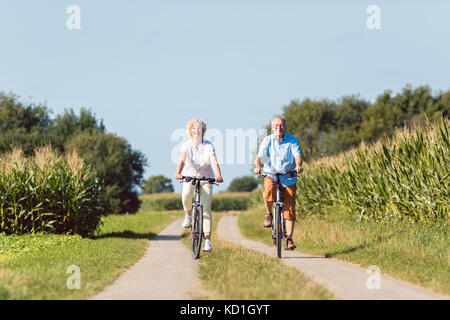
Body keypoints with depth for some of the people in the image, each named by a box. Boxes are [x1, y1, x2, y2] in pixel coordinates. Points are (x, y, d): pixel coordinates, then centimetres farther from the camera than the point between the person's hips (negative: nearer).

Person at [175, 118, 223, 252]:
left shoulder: (208, 146, -7)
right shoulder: (186, 146, -6)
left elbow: (214, 162, -20)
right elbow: (181, 160, -21)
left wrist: (218, 176, -38)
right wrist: (178, 173, -42)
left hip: (206, 178, 0)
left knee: (206, 209, -8)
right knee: (186, 194, -34)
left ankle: (207, 240, -7)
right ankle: (188, 215, -4)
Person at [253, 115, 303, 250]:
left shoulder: (292, 140, 0)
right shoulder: (267, 140, 0)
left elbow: (297, 154, -14)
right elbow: (260, 156, -11)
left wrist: (298, 165, -36)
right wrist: (257, 167, -34)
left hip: (288, 178, 1)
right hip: (271, 175, 0)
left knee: (289, 208, -7)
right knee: (269, 190, -35)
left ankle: (289, 239, 0)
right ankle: (269, 214, -6)